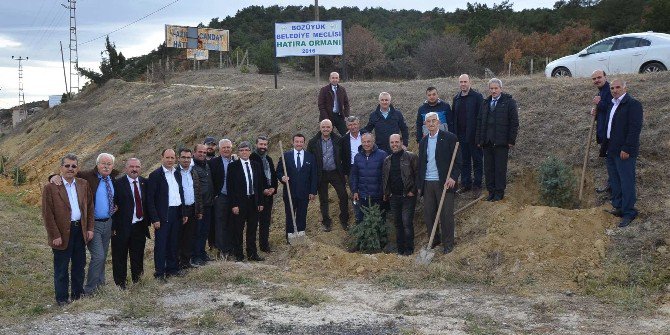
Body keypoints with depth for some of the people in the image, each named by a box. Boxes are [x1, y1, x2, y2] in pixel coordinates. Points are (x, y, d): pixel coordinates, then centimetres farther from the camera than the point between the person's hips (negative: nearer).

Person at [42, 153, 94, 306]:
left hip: (80, 231, 5)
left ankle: (78, 295, 27)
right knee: (61, 269, 5)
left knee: (79, 266, 14)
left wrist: (90, 228, 4)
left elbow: (90, 207, 12)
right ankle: (62, 299, 17)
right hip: (62, 233, -5)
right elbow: (47, 214, -10)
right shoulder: (51, 187, -9)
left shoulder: (83, 184, 6)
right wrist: (55, 236, -13)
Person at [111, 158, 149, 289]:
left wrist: (147, 221, 8)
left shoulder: (144, 183, 6)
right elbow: (113, 206, -10)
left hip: (140, 226, 4)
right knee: (120, 257, 5)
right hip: (123, 227, -4)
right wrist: (114, 227, -12)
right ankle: (120, 283, 17)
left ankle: (137, 281, 25)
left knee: (138, 256, 13)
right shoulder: (118, 183, -9)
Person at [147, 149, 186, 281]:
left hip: (177, 213, 6)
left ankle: (172, 268, 24)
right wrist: (155, 218, -15)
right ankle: (159, 272, 6)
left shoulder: (177, 173, 11)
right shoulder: (155, 175, -8)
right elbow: (150, 199, -11)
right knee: (161, 244, -1)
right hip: (163, 215, -6)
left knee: (173, 243, 13)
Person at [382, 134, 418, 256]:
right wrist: (386, 193, 10)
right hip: (393, 197, 5)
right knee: (398, 223, 10)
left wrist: (413, 191, -11)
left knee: (407, 223, -6)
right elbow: (384, 178, 19)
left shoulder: (411, 157, -5)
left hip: (408, 196, -5)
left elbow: (418, 175, -7)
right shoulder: (387, 160, 12)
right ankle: (400, 248, 19)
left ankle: (409, 248, 5)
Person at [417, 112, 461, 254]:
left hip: (444, 183, -5)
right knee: (428, 214, 8)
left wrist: (453, 177, -17)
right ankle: (433, 241, 23)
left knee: (446, 215, 0)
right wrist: (419, 185, 14)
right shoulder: (423, 141, 14)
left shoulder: (449, 138, -3)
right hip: (427, 184, 5)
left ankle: (447, 243, 13)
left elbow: (457, 161, -5)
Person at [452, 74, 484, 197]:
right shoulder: (456, 98, 11)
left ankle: (477, 185, 9)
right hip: (461, 135, 5)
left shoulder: (477, 97, -6)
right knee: (464, 161, 11)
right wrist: (454, 134, 7)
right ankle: (465, 184, 19)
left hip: (474, 135, -5)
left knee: (477, 160, 3)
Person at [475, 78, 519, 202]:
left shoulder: (509, 102, 0)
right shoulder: (486, 103, 15)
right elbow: (480, 122, 17)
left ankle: (499, 192, 8)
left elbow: (514, 122, -3)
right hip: (487, 142, 5)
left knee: (500, 168, 0)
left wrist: (511, 140, -9)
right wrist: (479, 139, 10)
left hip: (501, 142, -5)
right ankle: (491, 192, 14)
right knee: (488, 168, 6)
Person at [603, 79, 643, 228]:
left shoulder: (633, 104, -12)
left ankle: (629, 213, 3)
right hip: (611, 151, 9)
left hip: (624, 151, -9)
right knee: (614, 181, 15)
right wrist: (606, 146, 17)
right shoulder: (612, 104, 16)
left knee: (626, 181, -4)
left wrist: (627, 149, -20)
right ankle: (618, 207, 25)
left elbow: (635, 128, -18)